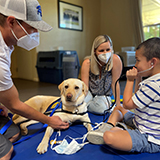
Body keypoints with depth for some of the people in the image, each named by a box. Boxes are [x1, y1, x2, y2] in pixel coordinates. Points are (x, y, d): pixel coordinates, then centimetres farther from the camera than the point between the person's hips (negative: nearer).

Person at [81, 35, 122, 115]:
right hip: (89, 93, -1)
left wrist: (118, 105, -14)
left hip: (104, 95, 1)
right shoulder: (87, 63, -24)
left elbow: (115, 83, -17)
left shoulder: (115, 60, -26)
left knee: (102, 109, -28)